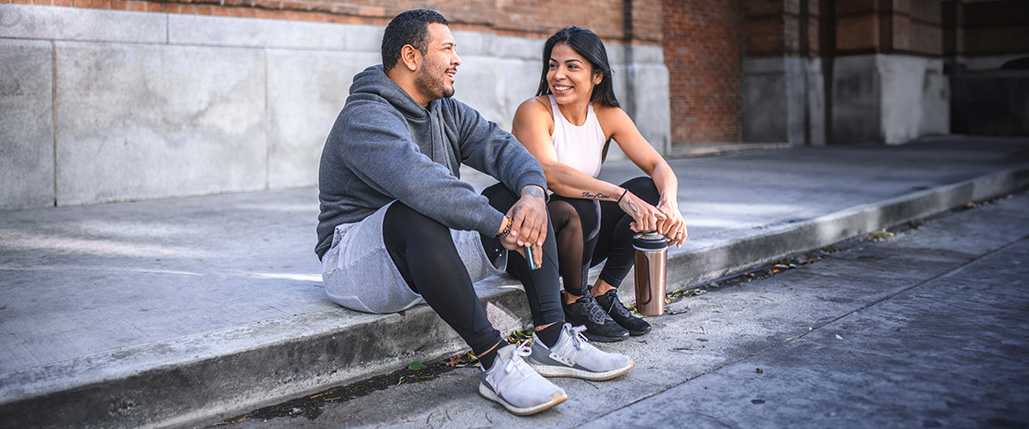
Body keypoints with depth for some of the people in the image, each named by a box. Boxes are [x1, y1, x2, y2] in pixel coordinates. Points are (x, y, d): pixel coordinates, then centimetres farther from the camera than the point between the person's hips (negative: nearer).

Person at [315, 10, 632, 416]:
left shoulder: (446, 112, 11)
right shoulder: (365, 119, -19)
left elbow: (502, 147, -3)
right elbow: (418, 181, -37)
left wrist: (532, 192, -25)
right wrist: (502, 225, -37)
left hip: (435, 249, 8)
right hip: (357, 262, -8)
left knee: (520, 196, -5)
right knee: (416, 215, -39)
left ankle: (551, 340, -16)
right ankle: (495, 361, -35)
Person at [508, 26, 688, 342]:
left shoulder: (608, 115, 0)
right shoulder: (534, 111, -17)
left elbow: (659, 166, -6)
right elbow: (549, 173, -33)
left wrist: (670, 203, -28)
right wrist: (622, 195, -42)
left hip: (581, 239, 6)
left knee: (649, 190, -12)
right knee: (578, 208, -35)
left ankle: (604, 293, -5)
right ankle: (576, 302, -10)